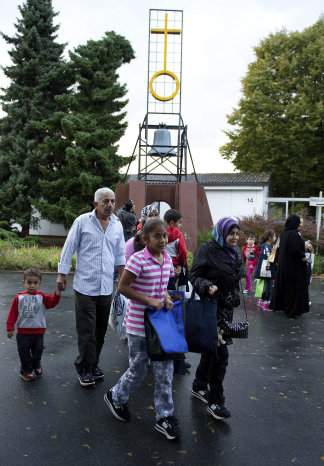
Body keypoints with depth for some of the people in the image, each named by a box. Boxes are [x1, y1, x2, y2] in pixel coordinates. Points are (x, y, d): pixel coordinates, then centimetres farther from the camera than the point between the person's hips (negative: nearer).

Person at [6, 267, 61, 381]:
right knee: (24, 352, 8)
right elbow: (13, 313, 0)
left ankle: (36, 366, 43)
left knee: (38, 351, 15)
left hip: (38, 331, 1)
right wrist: (10, 328, -1)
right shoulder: (19, 298, -2)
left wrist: (57, 294, -36)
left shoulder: (42, 297, -2)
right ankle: (26, 371, 29)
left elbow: (52, 302, -19)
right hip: (23, 332, -1)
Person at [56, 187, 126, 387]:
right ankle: (85, 369, 18)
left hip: (106, 288, 4)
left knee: (100, 331, 14)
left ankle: (93, 365, 30)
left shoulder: (117, 225, 7)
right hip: (85, 287, -4)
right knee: (87, 331, 1)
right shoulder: (82, 221, -6)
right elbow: (69, 248, -1)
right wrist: (62, 274, -1)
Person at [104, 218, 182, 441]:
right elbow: (122, 287, -17)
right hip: (138, 324, -6)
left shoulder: (168, 260, 4)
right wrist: (149, 300, -21)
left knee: (165, 370, 8)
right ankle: (116, 397, 38)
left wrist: (166, 298, -3)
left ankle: (164, 417, 23)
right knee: (138, 369, 9)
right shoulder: (138, 259, -17)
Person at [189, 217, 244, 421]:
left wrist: (234, 301, 24)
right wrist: (208, 287, -32)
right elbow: (194, 276, -14)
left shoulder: (236, 253, 11)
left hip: (227, 308, 8)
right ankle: (215, 402, 5)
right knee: (221, 353, -8)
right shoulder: (207, 249, -13)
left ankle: (199, 387, 36)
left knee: (211, 349, 18)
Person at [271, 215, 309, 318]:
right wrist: (303, 257, -10)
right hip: (294, 266, -9)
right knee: (294, 287, 1)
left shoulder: (284, 233, 7)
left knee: (284, 286, 19)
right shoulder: (294, 234, -20)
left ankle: (278, 305, 28)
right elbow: (295, 249, -27)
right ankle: (293, 310, 7)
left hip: (283, 265, 9)